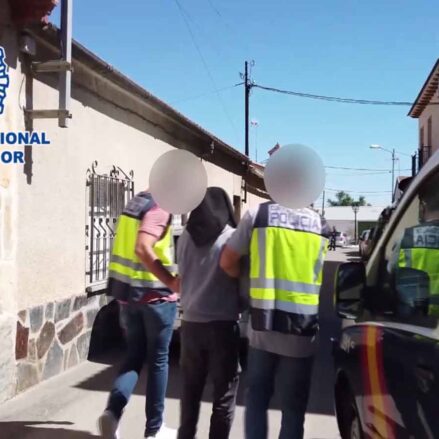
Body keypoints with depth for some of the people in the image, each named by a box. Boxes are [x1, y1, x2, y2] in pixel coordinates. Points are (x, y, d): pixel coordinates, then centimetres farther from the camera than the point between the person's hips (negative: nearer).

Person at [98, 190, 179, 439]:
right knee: (158, 360, 7)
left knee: (134, 357, 15)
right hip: (156, 295, -7)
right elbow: (142, 249, -29)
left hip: (129, 293, 7)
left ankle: (113, 411, -2)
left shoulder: (136, 204, 11)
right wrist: (171, 282, -26)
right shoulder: (159, 210, -15)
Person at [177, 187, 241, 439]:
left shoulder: (186, 238, 0)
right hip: (224, 325, -4)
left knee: (190, 390, 17)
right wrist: (240, 308, 11)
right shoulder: (233, 238, -10)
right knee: (224, 395, 7)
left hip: (191, 323, 4)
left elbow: (182, 276, 9)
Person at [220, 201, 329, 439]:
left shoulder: (258, 215, -2)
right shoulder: (320, 225, 4)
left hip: (263, 324, 0)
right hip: (302, 328, 1)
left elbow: (227, 262, 2)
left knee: (257, 398, 16)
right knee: (293, 406, 11)